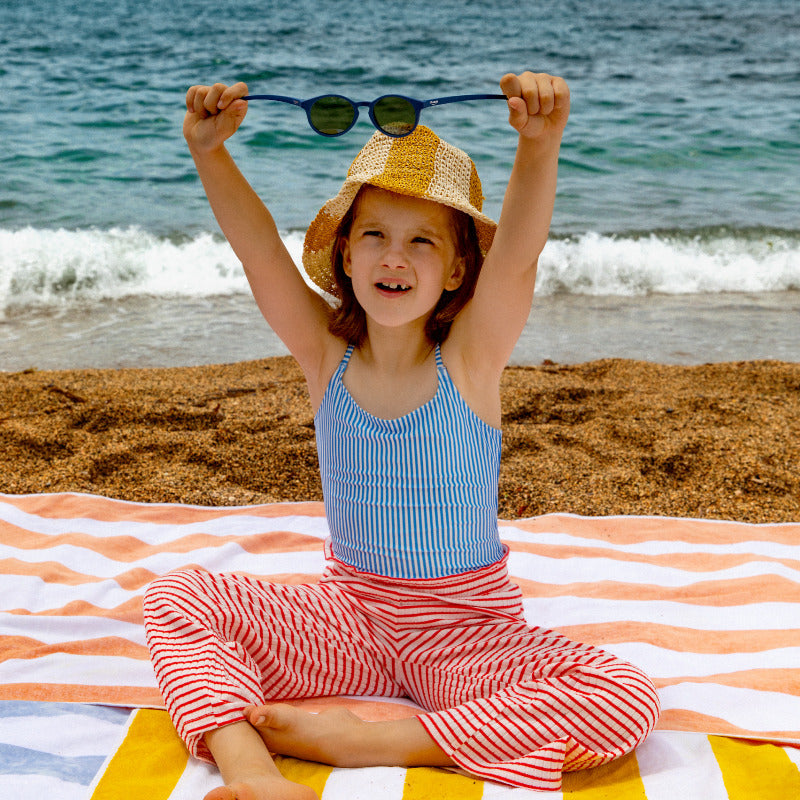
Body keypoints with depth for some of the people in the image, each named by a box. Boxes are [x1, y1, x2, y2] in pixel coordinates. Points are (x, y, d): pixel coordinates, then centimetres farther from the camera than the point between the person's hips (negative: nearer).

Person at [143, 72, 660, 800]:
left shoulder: (471, 356, -12)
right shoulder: (326, 355, -6)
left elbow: (520, 250, -30)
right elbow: (258, 248, -19)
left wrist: (539, 146, -48)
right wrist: (209, 152, -36)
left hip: (469, 631, -2)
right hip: (351, 618, 3)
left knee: (626, 701, -26)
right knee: (176, 598, -8)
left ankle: (372, 740, -22)